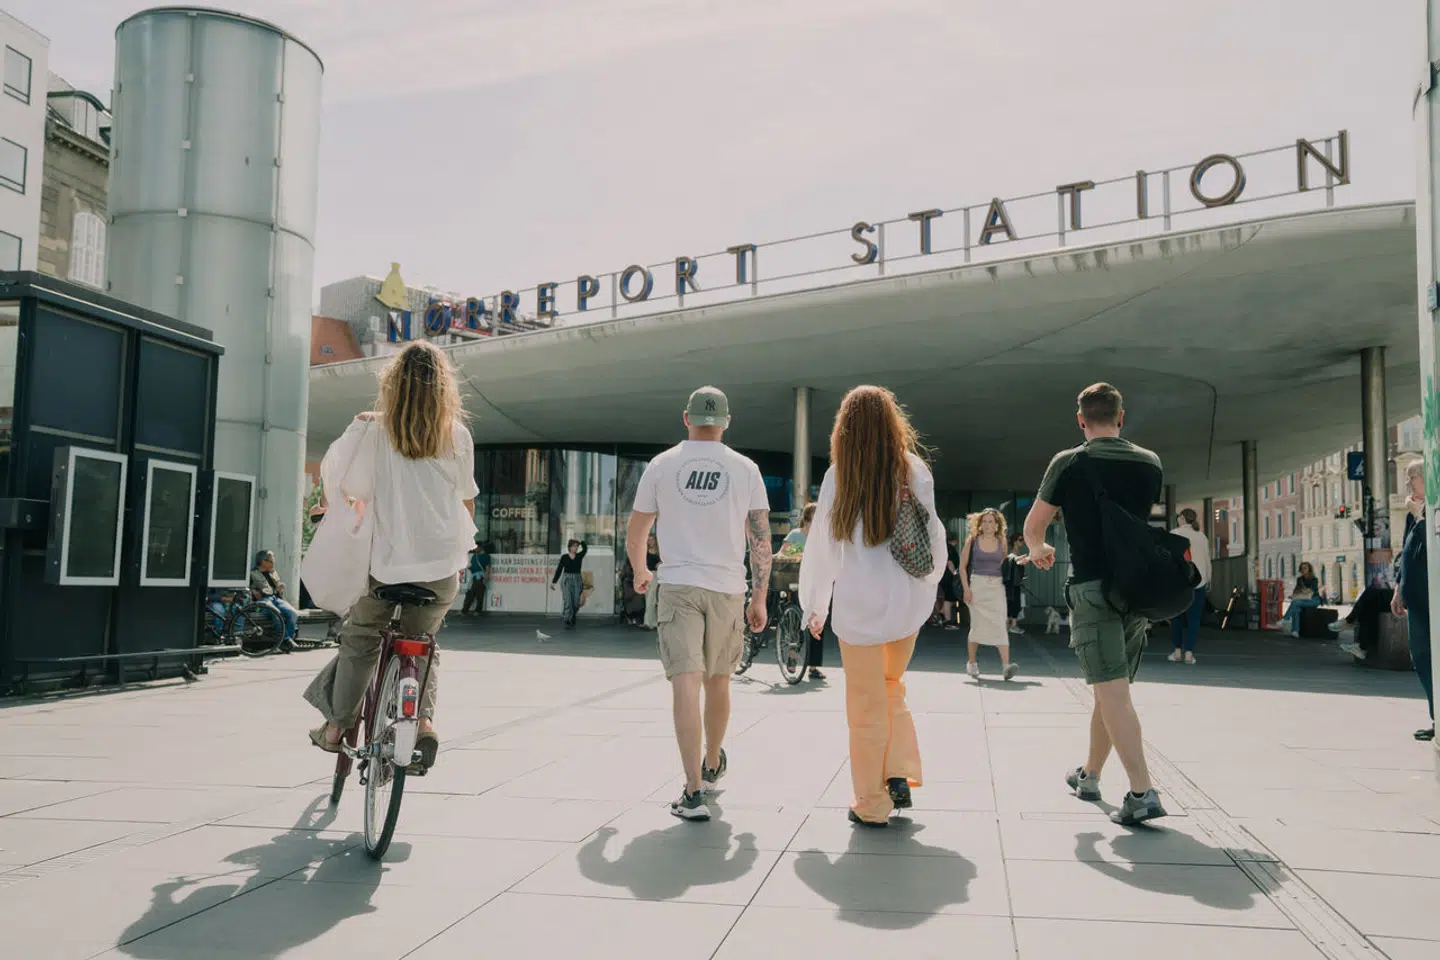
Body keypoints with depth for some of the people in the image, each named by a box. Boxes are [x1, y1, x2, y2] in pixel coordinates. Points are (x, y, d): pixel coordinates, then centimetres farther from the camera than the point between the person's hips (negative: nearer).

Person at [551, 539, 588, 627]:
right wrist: (553, 582, 1)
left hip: (577, 580, 2)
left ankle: (573, 616, 27)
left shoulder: (579, 556, 7)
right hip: (566, 580, -2)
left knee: (576, 602, 1)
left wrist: (580, 541, -16)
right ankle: (567, 620, -9)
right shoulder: (564, 557, 3)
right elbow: (559, 570, 3)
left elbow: (585, 549, -11)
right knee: (568, 601, -11)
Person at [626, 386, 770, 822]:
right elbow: (761, 537, 2)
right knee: (718, 682, 18)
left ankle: (693, 791, -19)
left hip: (678, 586, -2)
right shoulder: (745, 468, 4)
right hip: (728, 589, 2)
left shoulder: (661, 465, 4)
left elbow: (635, 535, 9)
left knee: (686, 681, -10)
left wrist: (640, 572, 29)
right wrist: (759, 598, 8)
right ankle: (713, 765, 38)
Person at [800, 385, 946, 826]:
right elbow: (934, 534, 0)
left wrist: (815, 606, 9)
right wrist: (928, 582, 17)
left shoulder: (838, 476, -6)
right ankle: (900, 775, 14)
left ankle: (872, 804, 15)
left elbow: (822, 545, -2)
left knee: (866, 704, 8)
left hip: (858, 604, -2)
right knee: (892, 688, 23)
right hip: (907, 600, 2)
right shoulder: (915, 470, -2)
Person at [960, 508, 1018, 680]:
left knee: (1000, 624, -9)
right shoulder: (973, 540, 1)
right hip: (977, 585, -2)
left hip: (997, 586, 2)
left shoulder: (1001, 542, 8)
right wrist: (966, 588, -7)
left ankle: (1006, 665, -17)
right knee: (977, 625, 2)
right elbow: (963, 566, 0)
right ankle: (971, 663, 17)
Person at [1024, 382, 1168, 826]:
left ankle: (1143, 792, -17)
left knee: (1112, 691, -9)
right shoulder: (1151, 464, 7)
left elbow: (1033, 526, 2)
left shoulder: (1069, 463, -6)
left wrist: (1038, 550, 25)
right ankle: (1088, 775, 30)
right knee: (1110, 689, 16)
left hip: (1092, 587, -5)